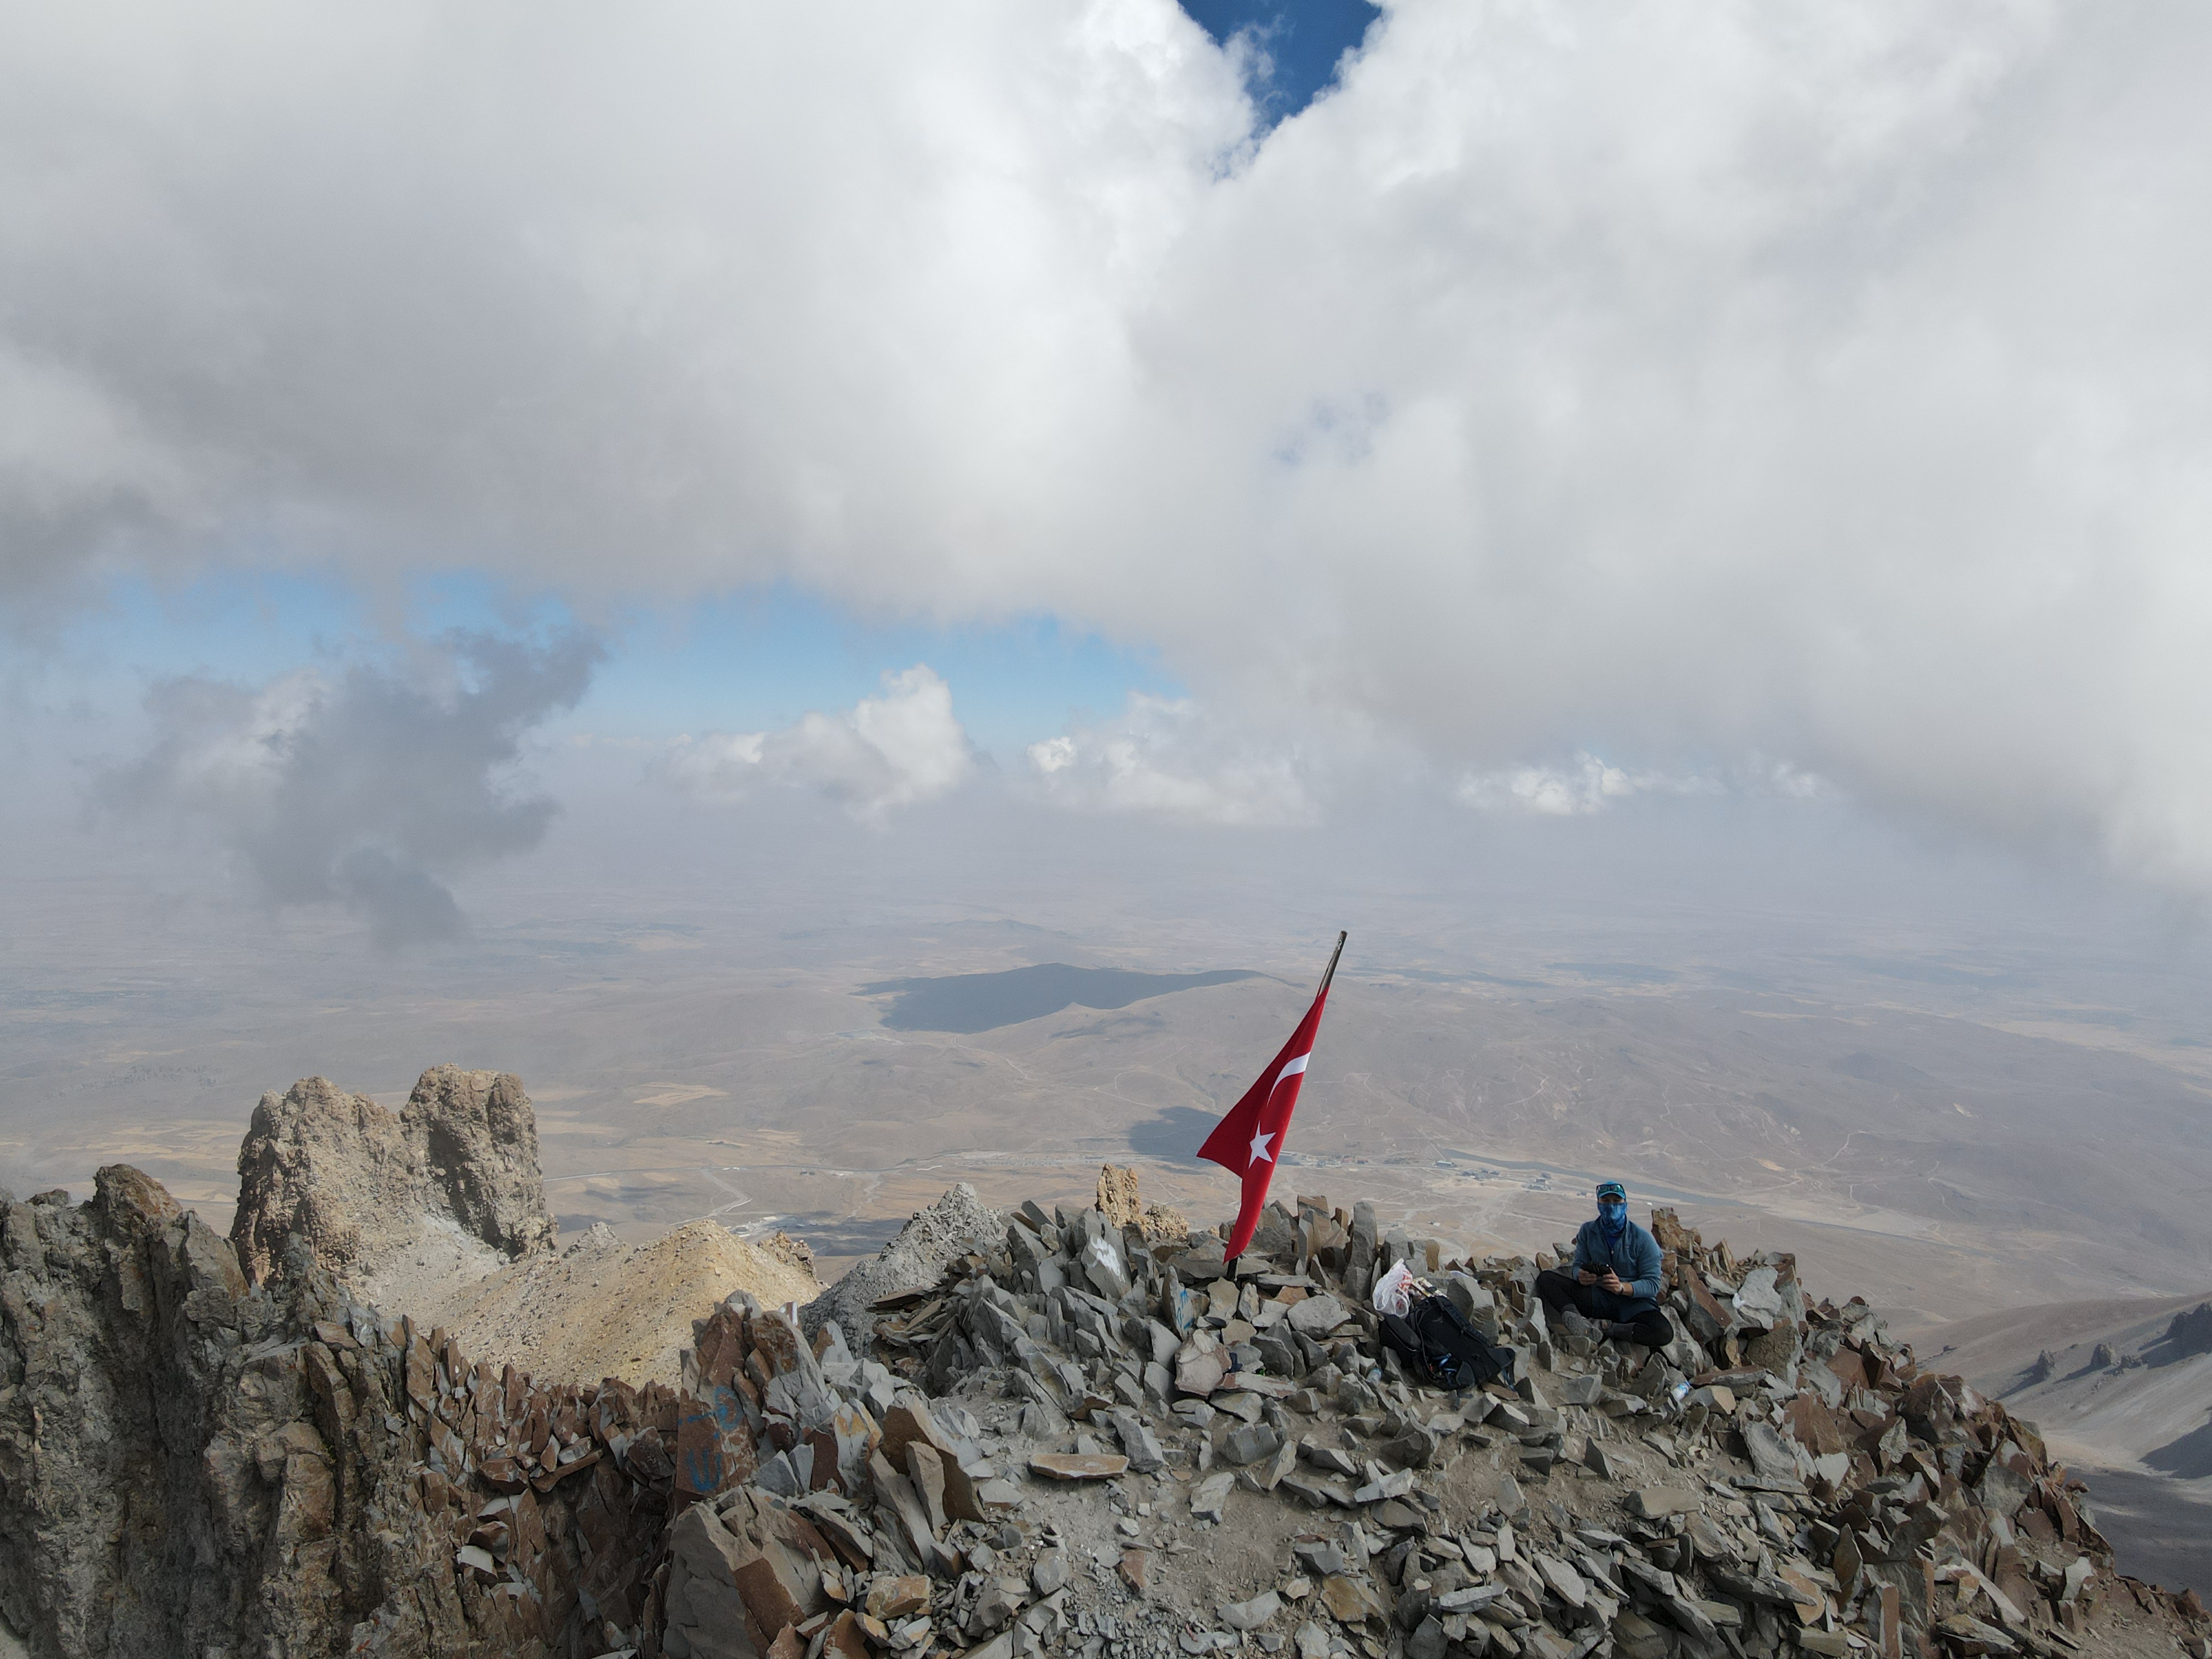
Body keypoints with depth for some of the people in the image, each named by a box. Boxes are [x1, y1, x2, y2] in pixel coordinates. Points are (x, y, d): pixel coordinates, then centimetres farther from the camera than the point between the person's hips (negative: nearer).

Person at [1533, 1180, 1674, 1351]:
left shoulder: (1643, 1239, -6)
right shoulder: (1588, 1231, 5)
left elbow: (1652, 1284, -10)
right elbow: (1578, 1264, 4)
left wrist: (1623, 1287, -30)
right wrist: (1580, 1275, -23)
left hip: (1634, 1303, -3)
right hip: (1597, 1299, 3)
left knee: (1664, 1334, -35)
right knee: (1545, 1278, -16)